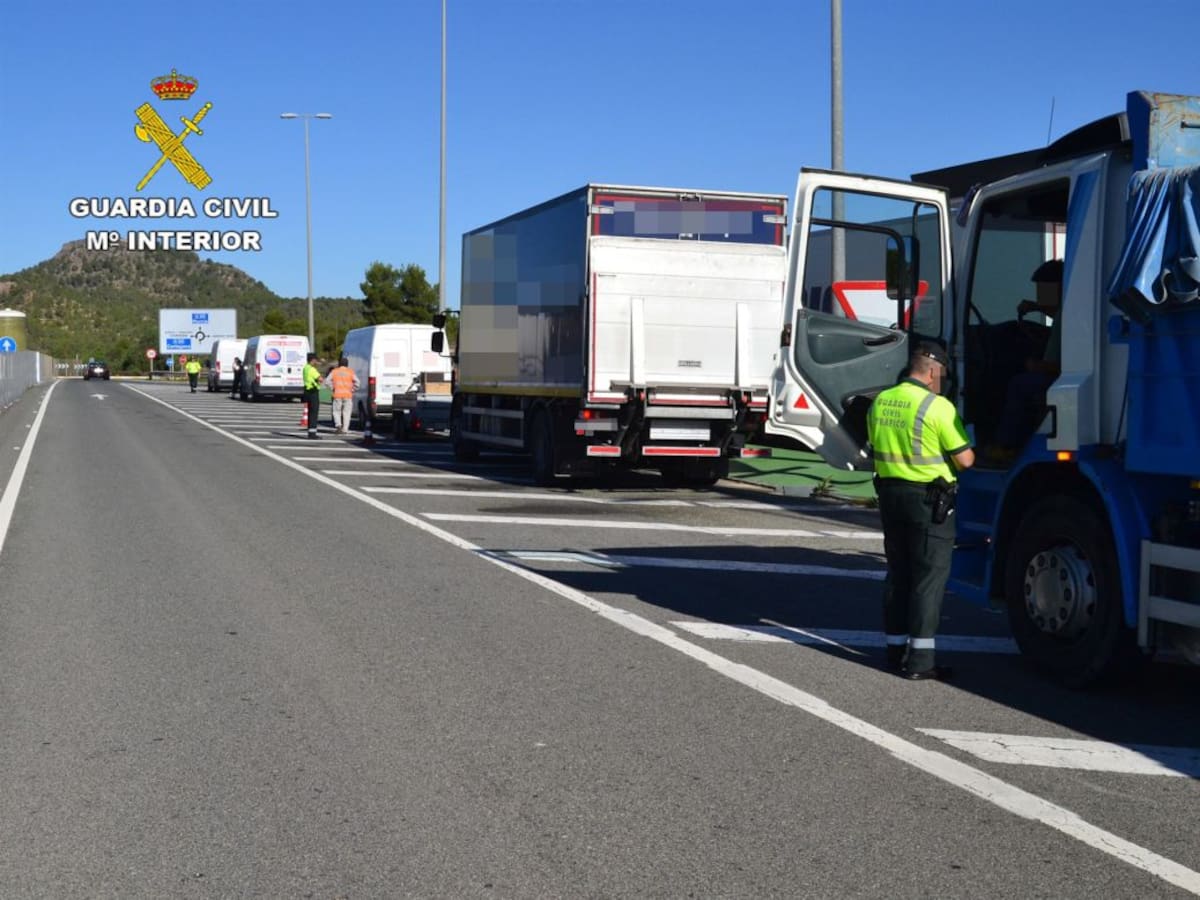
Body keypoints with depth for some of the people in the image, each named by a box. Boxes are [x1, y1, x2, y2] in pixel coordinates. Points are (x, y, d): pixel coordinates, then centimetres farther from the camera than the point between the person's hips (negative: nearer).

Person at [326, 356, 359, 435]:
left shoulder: (334, 371, 5)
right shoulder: (350, 371, 3)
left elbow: (328, 381, -3)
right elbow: (356, 381, -6)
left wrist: (332, 389, 5)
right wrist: (353, 390, 3)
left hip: (337, 395, 0)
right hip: (348, 395, 0)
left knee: (337, 411, 12)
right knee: (346, 413, 6)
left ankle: (338, 424, -10)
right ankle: (345, 429, 2)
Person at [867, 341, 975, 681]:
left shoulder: (880, 402, 5)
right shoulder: (938, 407, -16)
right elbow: (964, 460, -14)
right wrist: (967, 451, 7)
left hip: (890, 493, 7)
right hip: (929, 499, -7)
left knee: (898, 573, 16)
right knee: (929, 577, 0)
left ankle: (896, 650, 21)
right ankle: (920, 660, 0)